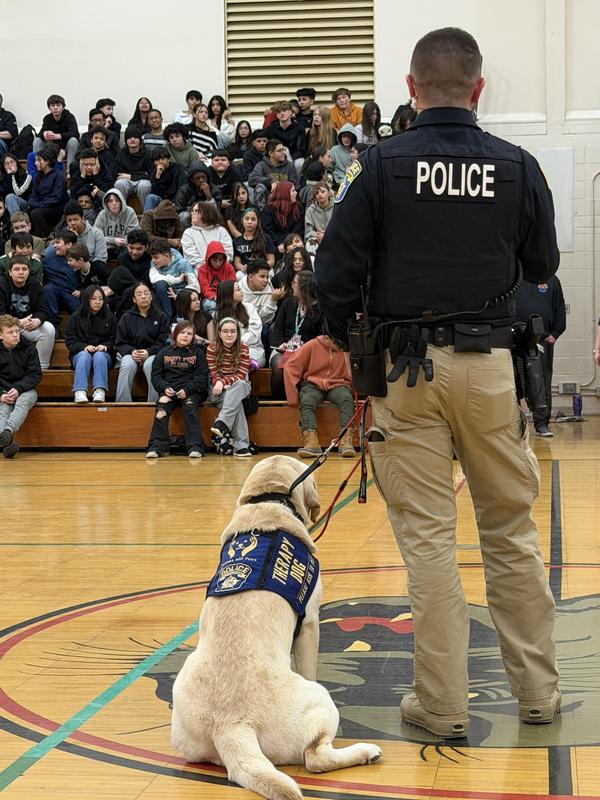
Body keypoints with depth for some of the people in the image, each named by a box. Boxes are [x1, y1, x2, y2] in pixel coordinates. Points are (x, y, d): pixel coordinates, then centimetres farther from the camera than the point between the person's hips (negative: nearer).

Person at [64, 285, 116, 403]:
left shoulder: (109, 317, 12)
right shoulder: (76, 317, 9)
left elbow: (114, 339, 8)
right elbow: (69, 340, 2)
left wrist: (105, 346, -14)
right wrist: (84, 347, -16)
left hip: (104, 354, 0)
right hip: (80, 353, 0)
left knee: (99, 355, -34)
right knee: (85, 356, -35)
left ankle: (100, 391, -50)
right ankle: (79, 392, -52)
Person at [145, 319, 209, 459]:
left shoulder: (197, 353, 10)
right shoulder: (164, 352, 14)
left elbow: (202, 377, 2)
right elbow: (156, 375, 10)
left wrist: (187, 390, -13)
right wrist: (165, 387, -10)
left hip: (191, 391, -1)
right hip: (169, 390, 2)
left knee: (189, 406, -31)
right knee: (161, 407, -27)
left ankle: (195, 447, -34)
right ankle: (156, 446, -30)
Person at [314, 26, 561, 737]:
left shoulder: (382, 165, -7)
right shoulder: (516, 167, 0)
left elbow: (337, 270, -7)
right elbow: (542, 265, 11)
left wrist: (348, 337, 10)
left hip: (406, 367, -2)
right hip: (491, 364, 2)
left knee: (426, 536, 3)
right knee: (511, 530, 12)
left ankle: (442, 703, 7)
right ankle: (536, 690, 21)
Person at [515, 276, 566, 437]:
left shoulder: (551, 280, 10)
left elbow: (560, 309, 10)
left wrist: (555, 333, 2)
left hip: (543, 340, 1)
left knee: (543, 383, 2)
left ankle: (542, 423, 6)